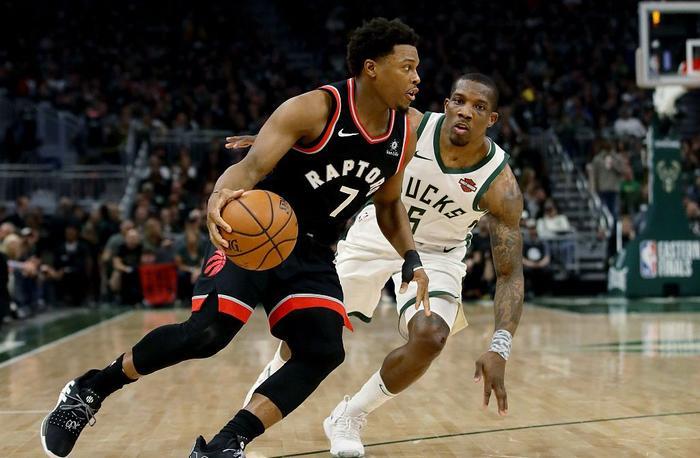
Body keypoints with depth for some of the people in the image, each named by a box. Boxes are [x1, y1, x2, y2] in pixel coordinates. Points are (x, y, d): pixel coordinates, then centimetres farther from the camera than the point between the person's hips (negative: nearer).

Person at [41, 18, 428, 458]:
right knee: (208, 332, -22)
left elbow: (389, 206, 17)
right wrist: (221, 193, -52)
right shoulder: (315, 109, -20)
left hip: (314, 253, 6)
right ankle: (89, 390, 0)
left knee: (323, 351, -14)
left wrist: (413, 260, 2)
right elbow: (252, 165, -29)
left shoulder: (405, 134, 0)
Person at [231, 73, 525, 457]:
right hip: (376, 235, 2)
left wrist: (499, 349, -38)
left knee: (431, 337, -26)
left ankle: (349, 418, -2)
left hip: (434, 254, -1)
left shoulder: (500, 184, -28)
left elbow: (510, 273, -26)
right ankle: (275, 376, 44)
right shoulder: (410, 125, -25)